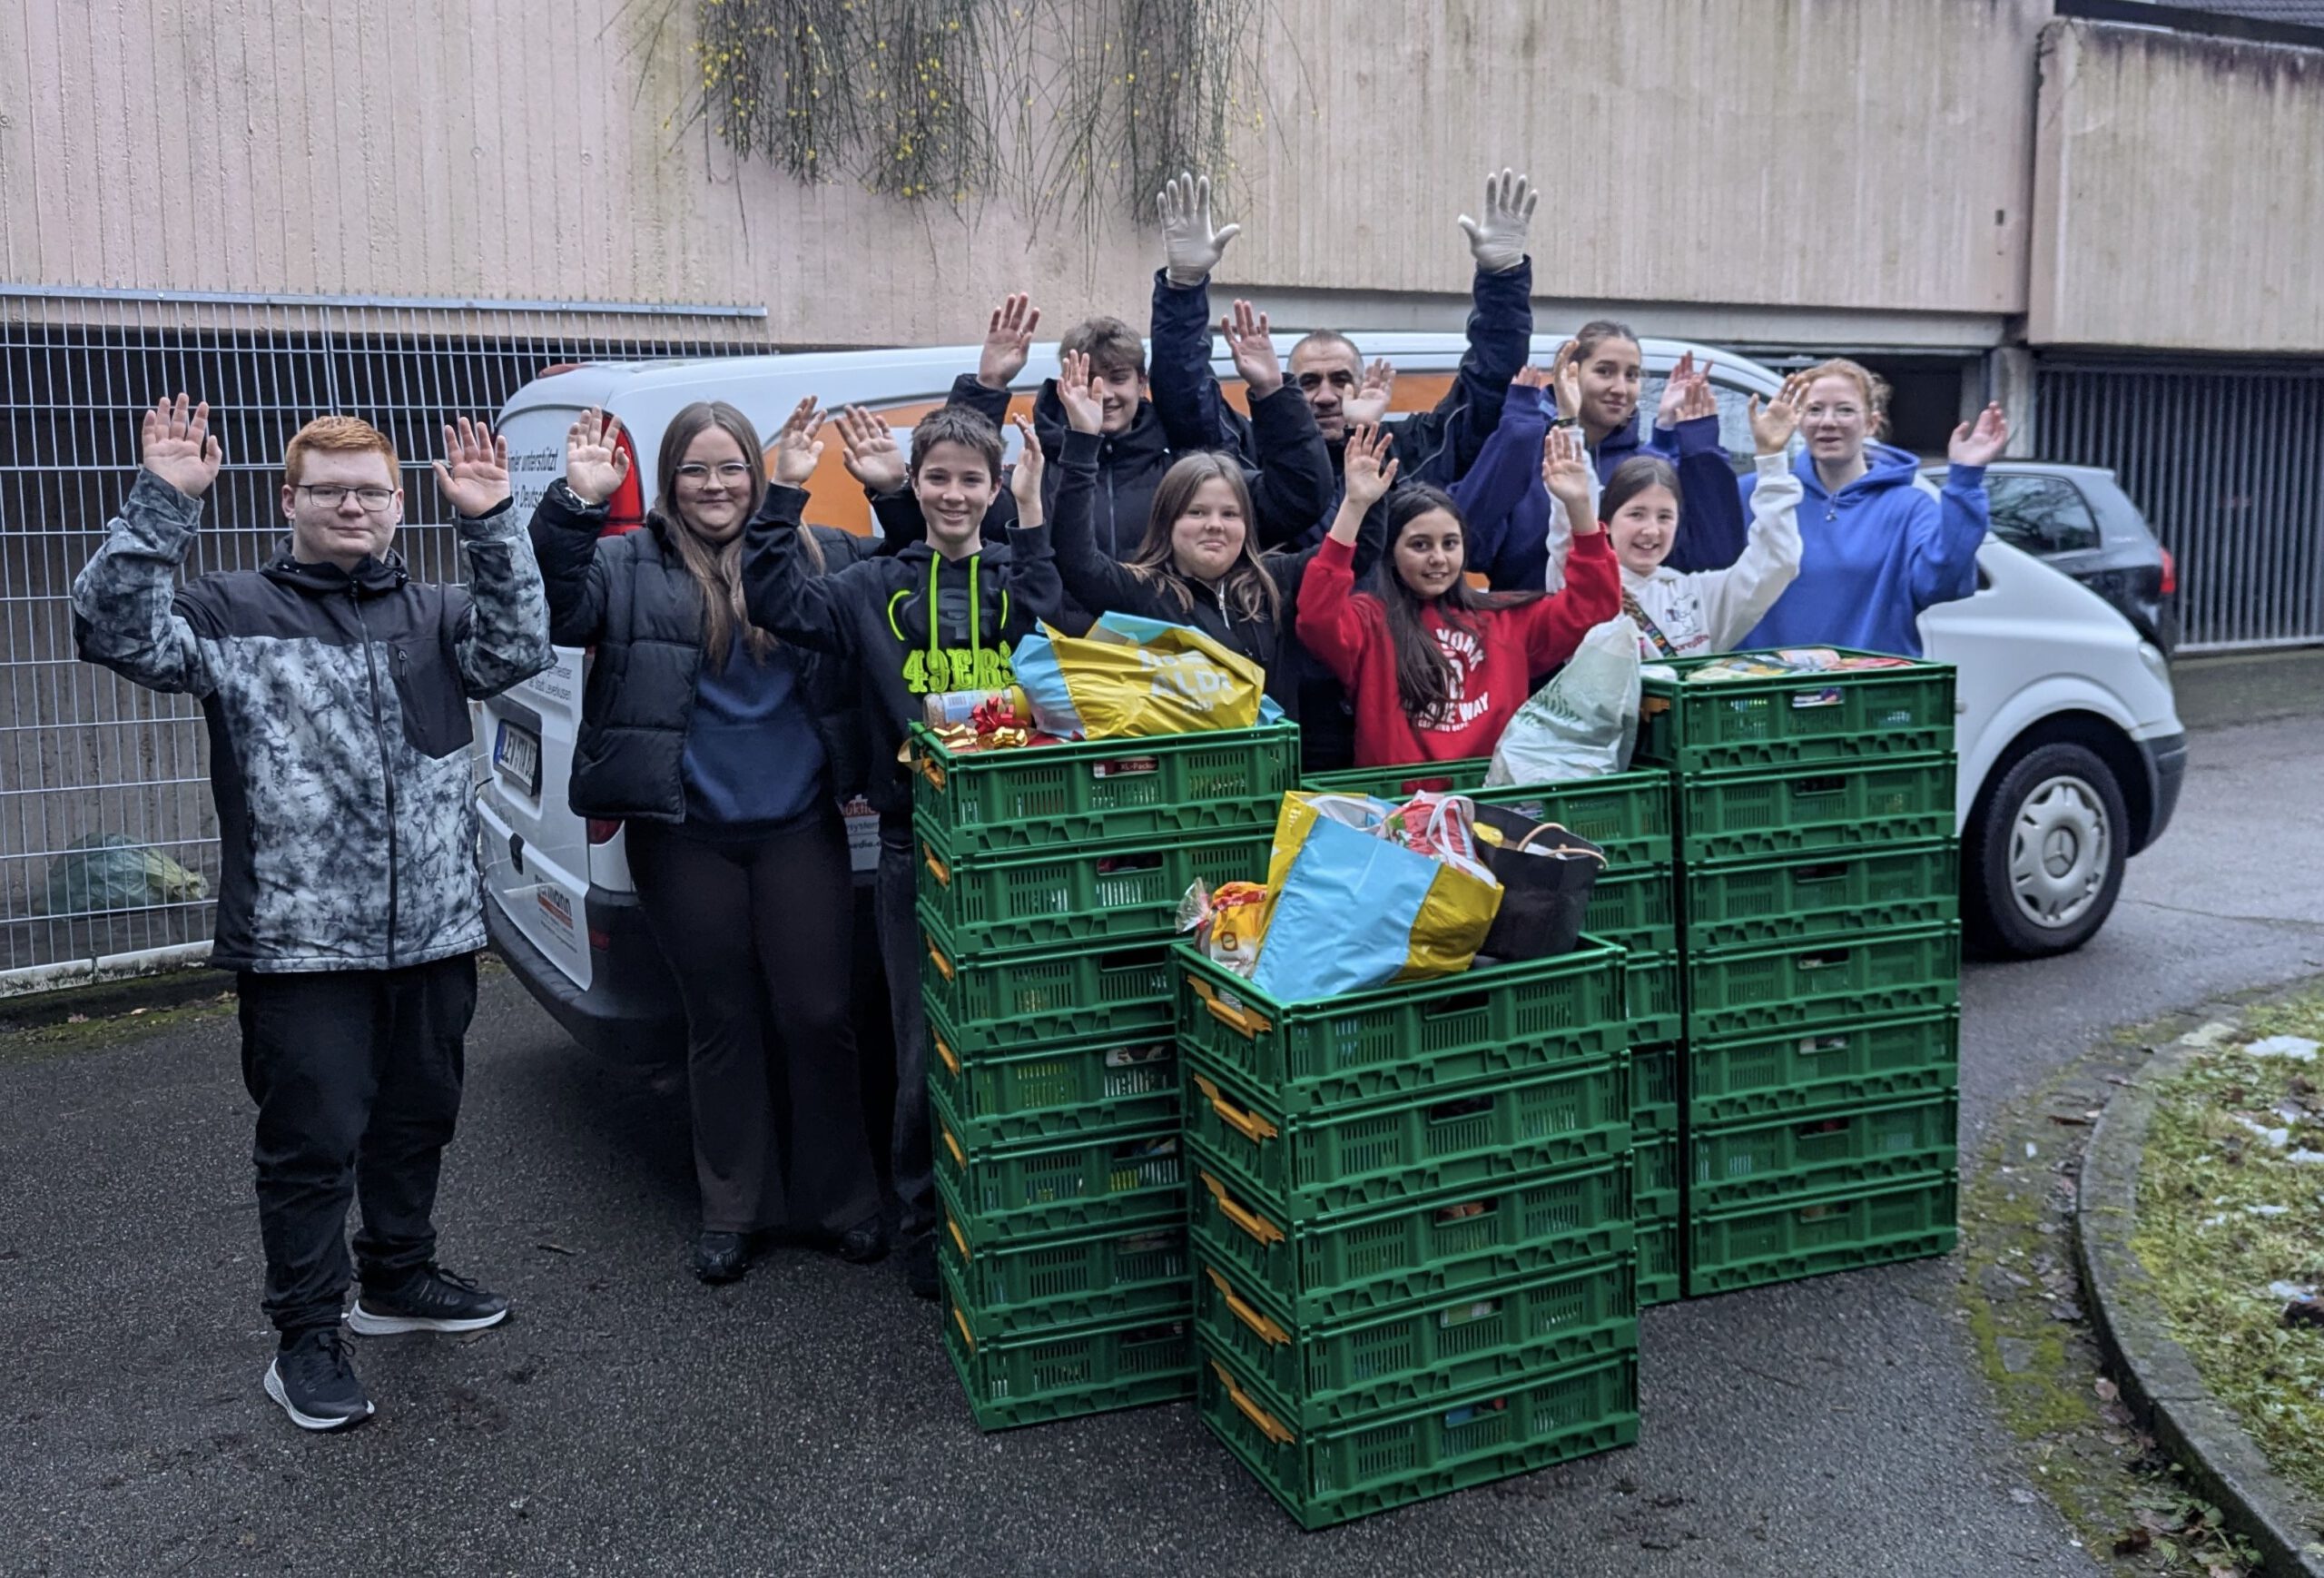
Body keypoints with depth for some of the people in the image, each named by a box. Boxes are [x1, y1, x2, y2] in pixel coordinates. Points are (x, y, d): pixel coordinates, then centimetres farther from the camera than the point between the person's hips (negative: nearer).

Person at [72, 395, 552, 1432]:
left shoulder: (434, 615, 11)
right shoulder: (234, 612, 2)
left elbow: (517, 652, -7)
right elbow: (117, 631, -13)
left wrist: (490, 527, -17)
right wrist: (161, 504, -21)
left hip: (433, 930, 4)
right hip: (301, 942, -4)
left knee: (418, 1119, 18)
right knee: (314, 1140, 1)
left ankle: (399, 1279, 38)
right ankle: (305, 1339, 15)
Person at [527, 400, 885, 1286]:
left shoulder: (822, 556, 5)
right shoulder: (629, 566, 2)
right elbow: (556, 615, -13)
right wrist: (575, 506, -21)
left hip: (800, 829, 0)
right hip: (685, 840, 0)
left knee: (818, 1015, 5)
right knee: (722, 1021, 11)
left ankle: (841, 1203, 23)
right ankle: (731, 1211, 27)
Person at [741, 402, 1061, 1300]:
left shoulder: (1022, 574, 9)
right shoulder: (876, 587, 11)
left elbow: (1058, 630, -12)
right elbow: (779, 605, -2)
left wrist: (1033, 513, -16)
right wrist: (786, 492, -7)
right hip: (916, 843, 1)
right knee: (925, 1042, 5)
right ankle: (925, 1221, 21)